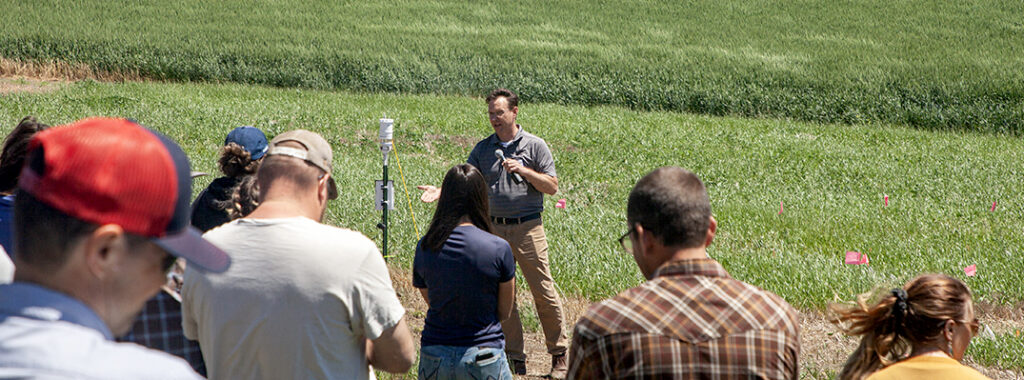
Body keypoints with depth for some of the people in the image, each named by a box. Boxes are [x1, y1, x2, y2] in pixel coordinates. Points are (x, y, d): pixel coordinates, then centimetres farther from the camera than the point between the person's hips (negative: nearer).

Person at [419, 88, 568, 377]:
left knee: (543, 291, -3)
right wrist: (441, 192, -14)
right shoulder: (483, 149, 9)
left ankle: (559, 353, 11)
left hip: (528, 228, -3)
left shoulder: (535, 145, 1)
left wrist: (524, 170, -13)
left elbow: (552, 187, 0)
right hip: (494, 229, 3)